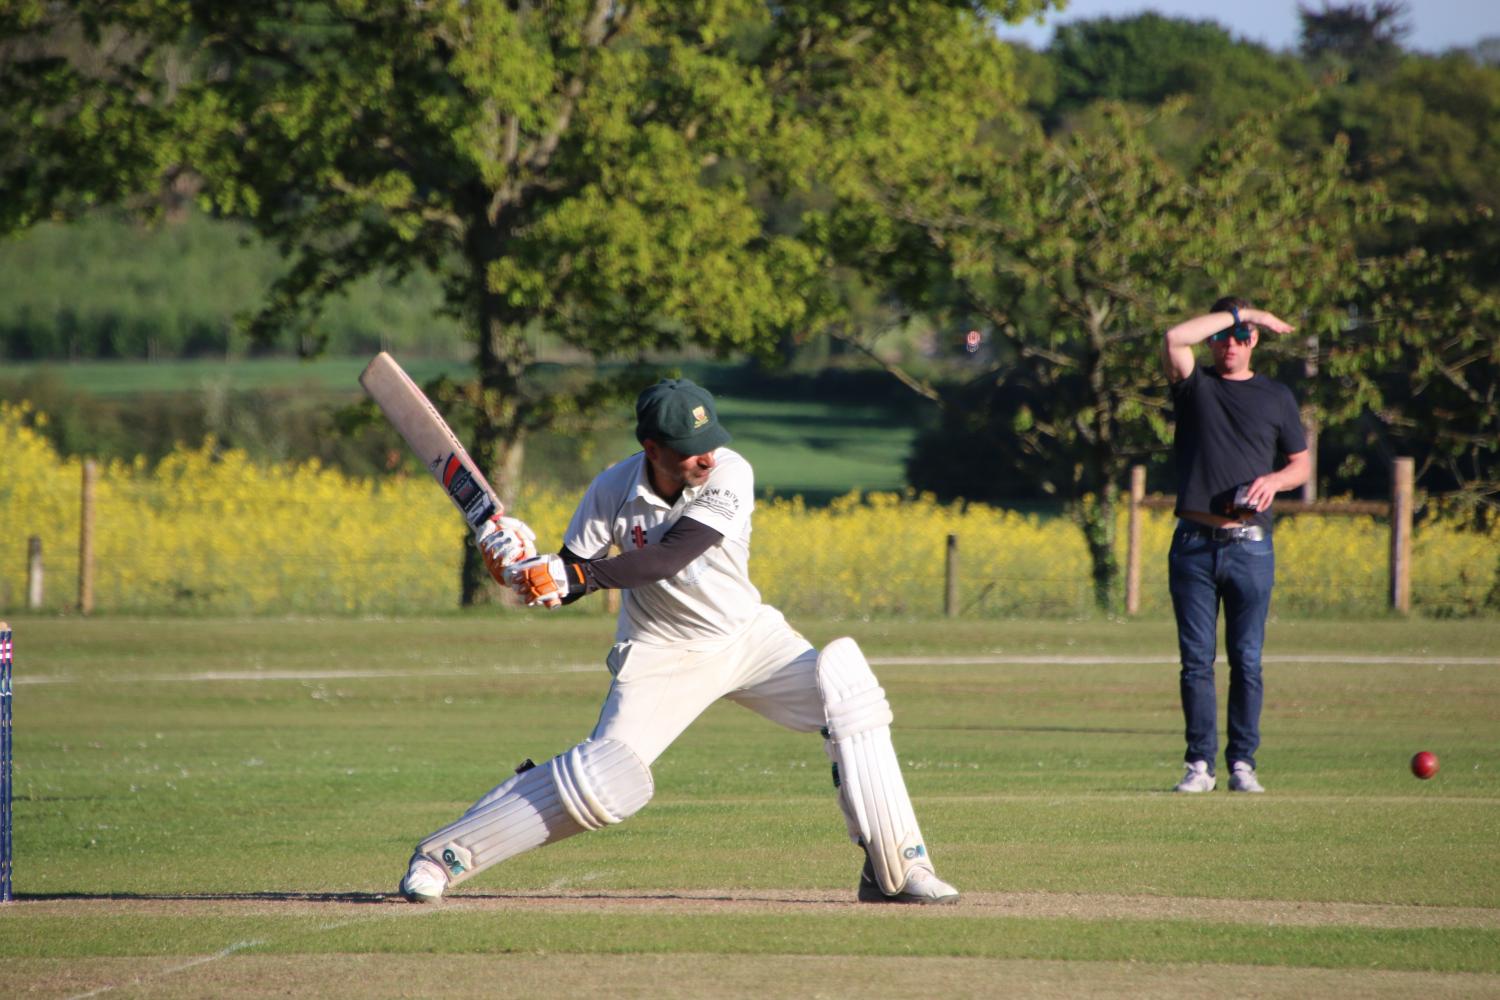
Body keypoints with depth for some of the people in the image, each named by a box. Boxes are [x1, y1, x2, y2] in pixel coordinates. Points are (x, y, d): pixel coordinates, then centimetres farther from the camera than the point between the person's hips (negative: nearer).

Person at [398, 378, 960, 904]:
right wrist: (523, 564, -30)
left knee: (844, 686, -21)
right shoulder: (614, 491, -17)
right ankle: (445, 854, 0)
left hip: (746, 637, 1)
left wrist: (572, 575, -43)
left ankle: (897, 870, -16)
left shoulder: (730, 477, -22)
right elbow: (567, 586, -8)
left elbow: (669, 559, -34)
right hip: (661, 658, -1)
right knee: (608, 781, -16)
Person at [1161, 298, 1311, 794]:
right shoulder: (1195, 386, 8)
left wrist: (1275, 480, -5)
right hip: (1194, 544, 0)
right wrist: (1238, 312, -5)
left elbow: (1302, 464, 17)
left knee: (1247, 661, -1)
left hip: (1250, 545, 0)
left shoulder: (1276, 397, 12)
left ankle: (1242, 763, 4)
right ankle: (1199, 764, 4)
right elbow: (1174, 338, -11)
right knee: (1196, 660, 0)